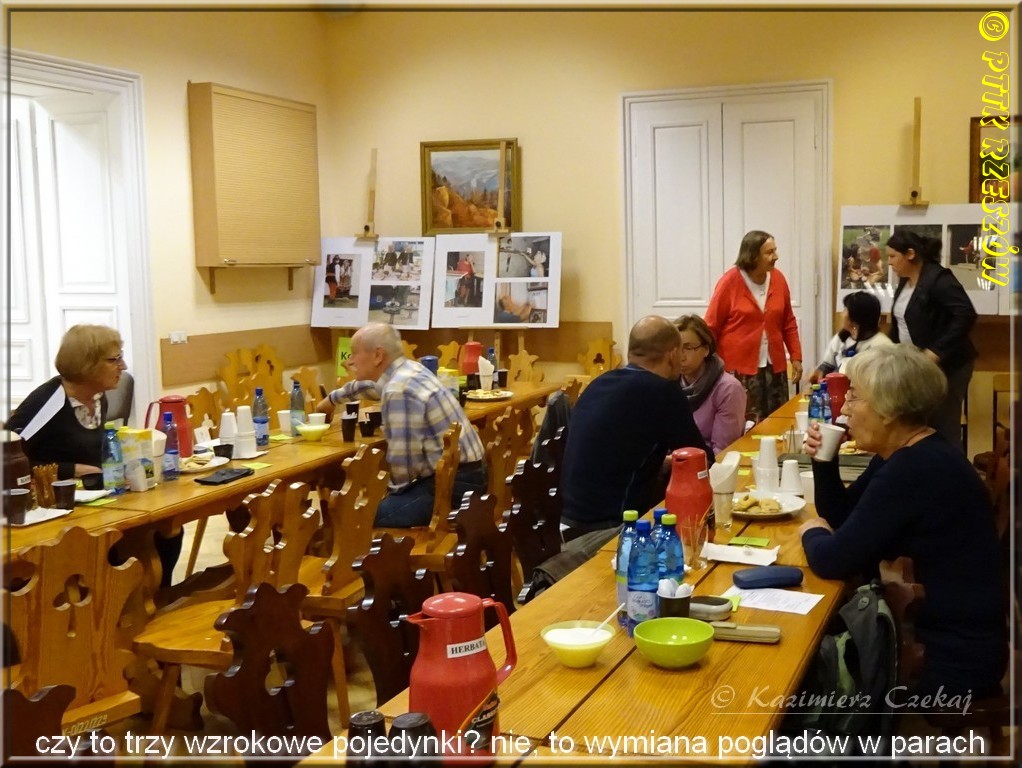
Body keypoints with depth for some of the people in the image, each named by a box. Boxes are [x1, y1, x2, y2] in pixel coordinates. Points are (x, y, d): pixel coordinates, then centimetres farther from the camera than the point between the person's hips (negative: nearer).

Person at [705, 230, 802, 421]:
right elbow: (711, 326, -6)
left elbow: (788, 323, 14)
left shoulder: (778, 279, 5)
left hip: (773, 367, 5)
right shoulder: (730, 281, -9)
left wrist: (796, 357, 8)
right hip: (738, 368, -5)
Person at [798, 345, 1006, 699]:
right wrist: (824, 460, -2)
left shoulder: (914, 469, -25)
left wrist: (812, 533, -2)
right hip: (936, 631, 9)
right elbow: (842, 518, 13)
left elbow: (831, 560, -23)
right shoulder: (908, 455, 5)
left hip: (954, 656, -9)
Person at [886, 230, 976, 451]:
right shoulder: (905, 282, 9)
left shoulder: (938, 279, -18)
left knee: (943, 428, -3)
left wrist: (936, 352, -28)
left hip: (945, 366, -9)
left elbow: (966, 315, -26)